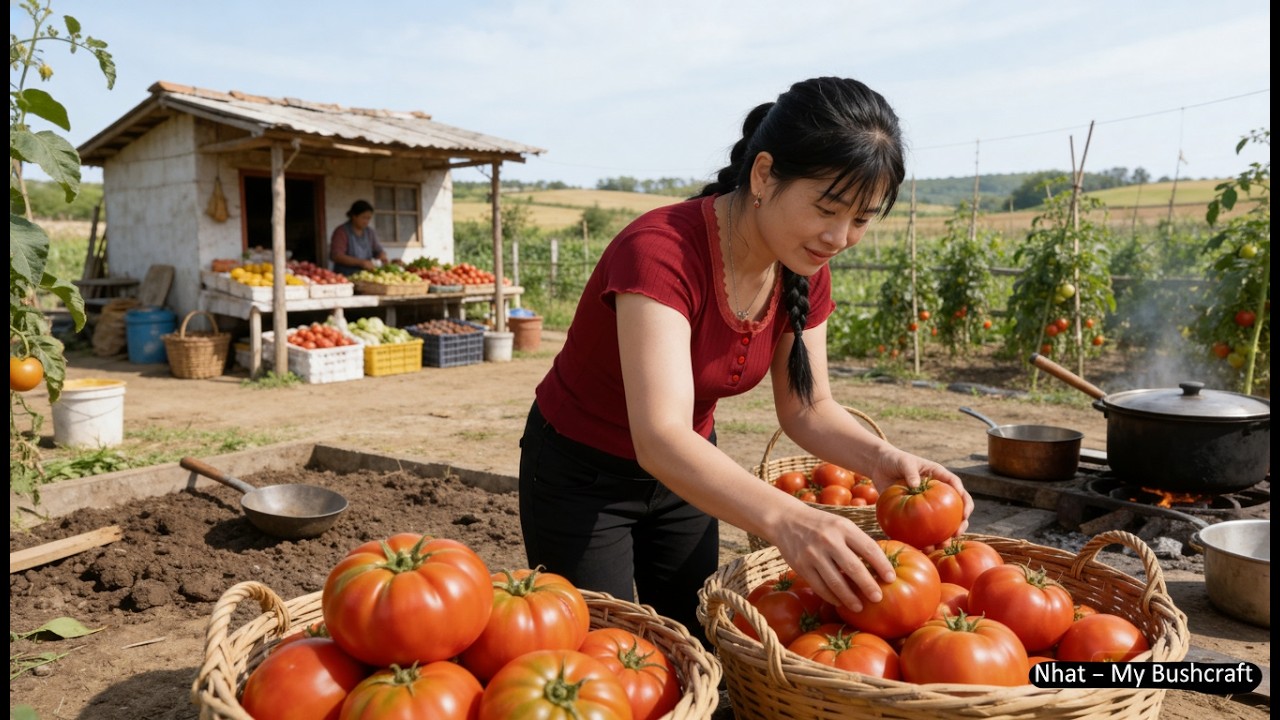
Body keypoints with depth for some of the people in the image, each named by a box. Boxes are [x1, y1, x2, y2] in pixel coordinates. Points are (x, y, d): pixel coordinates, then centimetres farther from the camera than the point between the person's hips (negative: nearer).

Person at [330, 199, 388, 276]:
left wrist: (382, 256, -5)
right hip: (345, 277, -5)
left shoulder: (370, 232, 13)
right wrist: (361, 262, -22)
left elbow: (378, 250, 21)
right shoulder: (341, 232, -4)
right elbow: (335, 256, -13)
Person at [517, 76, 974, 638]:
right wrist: (784, 518, -57)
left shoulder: (805, 271, -11)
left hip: (687, 475, 6)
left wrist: (878, 457, -23)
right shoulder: (661, 250, -33)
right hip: (582, 474, -6)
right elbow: (661, 437, -43)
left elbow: (806, 408, -4)